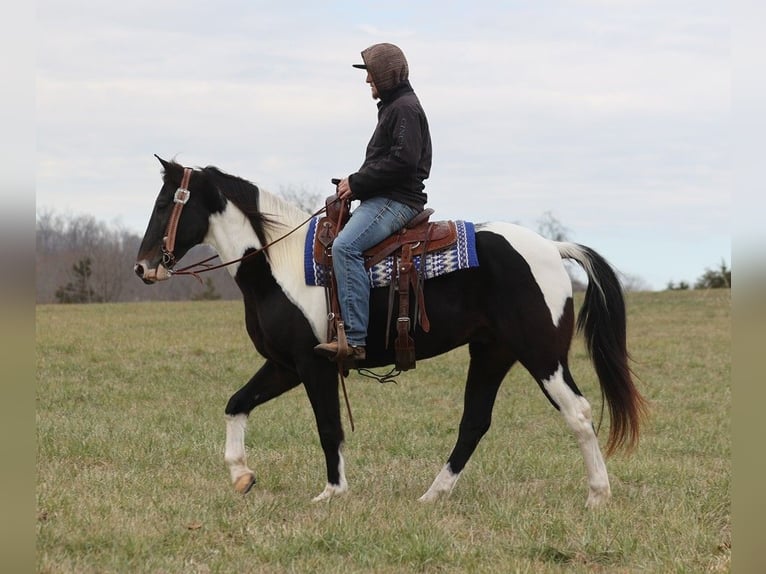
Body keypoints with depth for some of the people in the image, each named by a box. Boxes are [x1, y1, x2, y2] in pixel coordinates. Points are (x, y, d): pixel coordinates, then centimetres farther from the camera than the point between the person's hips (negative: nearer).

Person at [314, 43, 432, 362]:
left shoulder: (405, 108, -10)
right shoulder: (392, 107, 24)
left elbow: (403, 160, -22)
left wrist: (357, 183, -17)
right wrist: (354, 184, 10)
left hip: (397, 200, -12)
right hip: (384, 198, 12)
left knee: (345, 246, -30)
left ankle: (355, 340, -38)